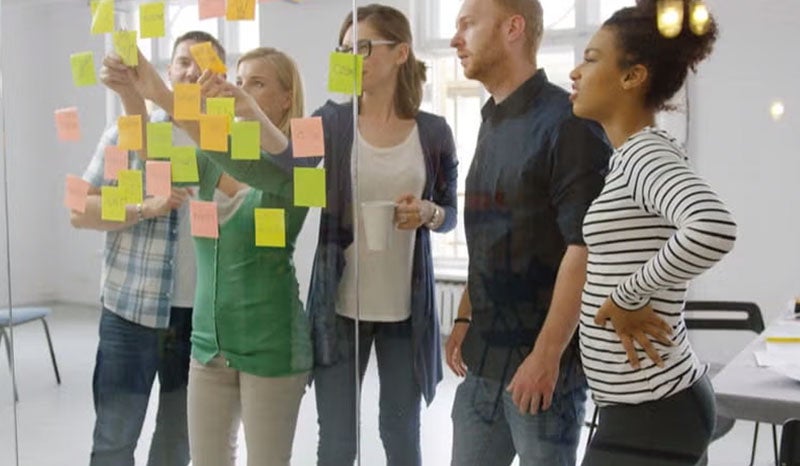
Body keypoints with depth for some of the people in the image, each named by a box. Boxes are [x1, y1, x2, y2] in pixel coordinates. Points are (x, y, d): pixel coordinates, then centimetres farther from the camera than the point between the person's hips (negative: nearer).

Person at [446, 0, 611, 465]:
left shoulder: (566, 123, -13)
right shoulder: (492, 124, 12)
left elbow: (584, 246, -19)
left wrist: (547, 355, -21)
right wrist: (465, 318, 14)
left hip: (540, 359, -7)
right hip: (484, 355, 8)